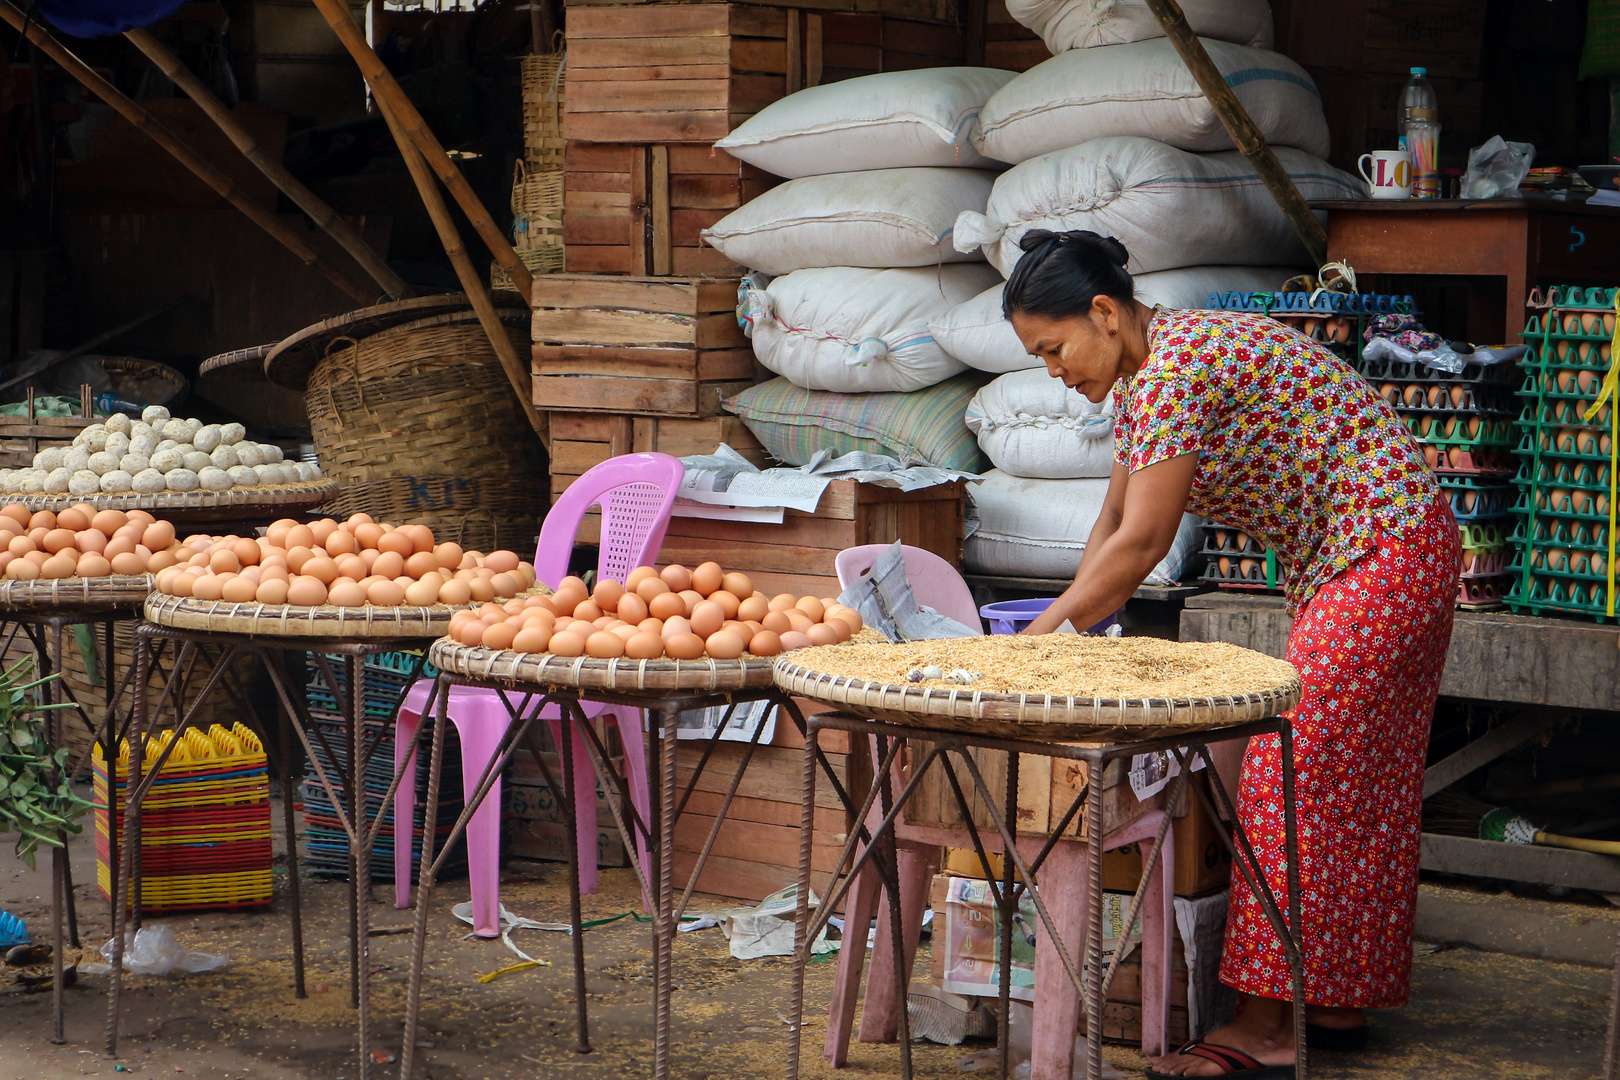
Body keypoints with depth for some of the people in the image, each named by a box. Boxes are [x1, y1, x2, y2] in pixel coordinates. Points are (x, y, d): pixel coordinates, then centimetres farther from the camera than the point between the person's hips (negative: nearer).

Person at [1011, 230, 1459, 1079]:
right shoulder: (1140, 376, 8)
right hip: (1341, 564, 10)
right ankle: (1338, 1000, 20)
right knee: (1356, 781, 12)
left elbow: (1143, 544, -22)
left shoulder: (1182, 365, -23)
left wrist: (1046, 631, -14)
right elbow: (1114, 522, 14)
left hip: (1386, 552, -10)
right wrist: (1067, 623, 4)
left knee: (1298, 773, -10)